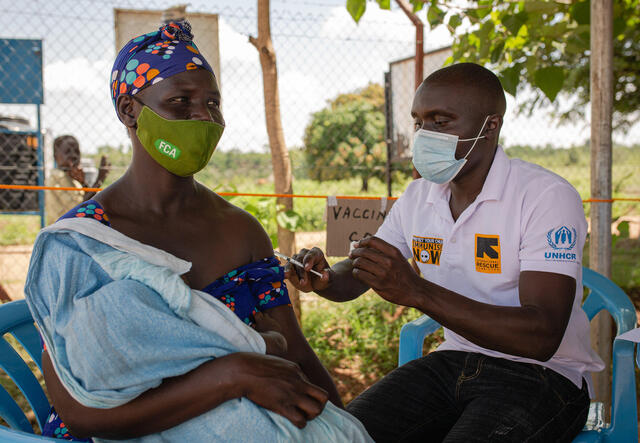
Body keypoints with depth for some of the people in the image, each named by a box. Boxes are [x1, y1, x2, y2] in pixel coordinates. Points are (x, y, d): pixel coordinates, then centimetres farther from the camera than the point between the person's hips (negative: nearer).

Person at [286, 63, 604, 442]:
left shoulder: (548, 196, -16)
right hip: (454, 362, 5)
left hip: (544, 375, -5)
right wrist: (322, 278, -12)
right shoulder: (419, 196, 5)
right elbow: (355, 278, 14)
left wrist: (417, 291, -35)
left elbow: (542, 337, -26)